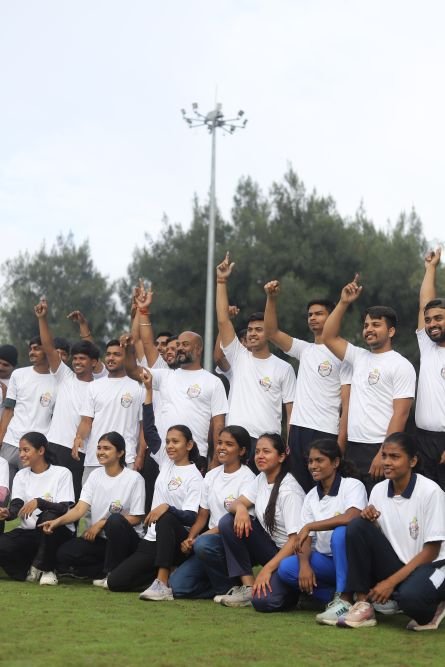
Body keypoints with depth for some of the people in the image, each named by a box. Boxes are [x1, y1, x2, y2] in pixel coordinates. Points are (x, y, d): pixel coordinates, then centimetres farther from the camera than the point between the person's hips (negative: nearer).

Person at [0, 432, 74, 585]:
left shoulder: (62, 473, -3)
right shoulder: (21, 475, 11)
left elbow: (65, 509, -14)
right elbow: (16, 506, -2)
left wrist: (39, 502, -30)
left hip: (58, 532, -3)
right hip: (28, 533, 3)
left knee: (48, 517, -37)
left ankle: (45, 568, -14)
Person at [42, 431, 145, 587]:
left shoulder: (134, 478, -9)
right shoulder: (95, 475, 5)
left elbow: (136, 518, -10)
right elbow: (80, 509, -5)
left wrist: (101, 524, -15)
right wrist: (57, 521, -24)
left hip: (126, 539, -4)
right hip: (98, 539, 4)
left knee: (115, 521, -37)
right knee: (64, 554, -19)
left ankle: (113, 573, -18)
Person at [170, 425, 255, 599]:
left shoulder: (246, 478, -8)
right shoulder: (211, 476, 12)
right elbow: (202, 516, 13)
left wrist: (202, 536, -19)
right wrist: (189, 539, -6)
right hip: (211, 538, 6)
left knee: (204, 544, -39)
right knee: (176, 586, -14)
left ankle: (228, 588, -14)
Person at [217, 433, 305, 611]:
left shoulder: (289, 490, -18)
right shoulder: (261, 479, 6)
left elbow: (296, 538, -22)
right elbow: (235, 503, 4)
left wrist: (267, 569, -26)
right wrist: (240, 508, -23)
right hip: (270, 547, 8)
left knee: (264, 600, -32)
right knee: (228, 522, -11)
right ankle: (247, 587, -7)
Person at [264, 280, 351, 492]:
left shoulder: (342, 354, -2)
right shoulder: (304, 350, 16)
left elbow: (347, 403, -7)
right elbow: (271, 333, 6)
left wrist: (341, 442, -14)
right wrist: (271, 299, -6)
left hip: (325, 433, -6)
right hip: (298, 429, 6)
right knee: (301, 489, 7)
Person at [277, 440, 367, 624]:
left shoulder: (352, 486, -9)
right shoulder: (311, 497, 8)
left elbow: (351, 517, -30)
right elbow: (305, 539, 2)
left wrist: (309, 526, -24)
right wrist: (304, 564, -20)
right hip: (326, 561, 6)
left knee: (341, 532, -36)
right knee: (286, 567, -19)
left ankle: (344, 599, -30)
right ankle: (339, 598, -14)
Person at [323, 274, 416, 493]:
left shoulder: (401, 366, -5)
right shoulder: (359, 357, 15)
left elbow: (400, 414, -11)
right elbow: (329, 337, 15)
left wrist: (384, 453, -19)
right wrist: (344, 303, 7)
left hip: (378, 449, -7)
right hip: (353, 447, 7)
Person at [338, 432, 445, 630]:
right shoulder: (378, 490, 0)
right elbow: (373, 540, 6)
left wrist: (391, 581, -18)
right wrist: (370, 521, -17)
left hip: (429, 566, -5)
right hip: (394, 565, 5)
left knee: (410, 595, -39)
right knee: (357, 526, -19)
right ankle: (363, 606, -13)